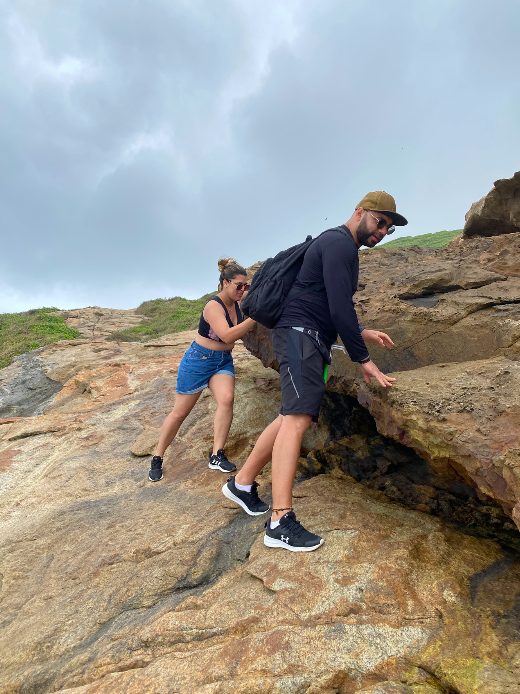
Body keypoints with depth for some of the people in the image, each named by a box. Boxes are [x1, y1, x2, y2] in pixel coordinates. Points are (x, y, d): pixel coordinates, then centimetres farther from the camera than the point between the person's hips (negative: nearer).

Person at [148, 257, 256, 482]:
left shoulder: (236, 304, 0)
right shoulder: (214, 306, -22)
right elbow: (228, 335, -34)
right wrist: (254, 317, -37)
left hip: (223, 361, 6)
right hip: (199, 360, -6)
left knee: (226, 398, -21)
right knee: (180, 412, 2)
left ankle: (217, 455, -11)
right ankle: (157, 459, 19)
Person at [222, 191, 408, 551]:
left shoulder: (344, 250, 25)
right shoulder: (339, 243, -9)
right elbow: (339, 308, -18)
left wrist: (363, 333, 21)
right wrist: (362, 358, -12)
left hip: (311, 341, 11)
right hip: (300, 332, -11)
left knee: (292, 417, 9)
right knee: (298, 417, -19)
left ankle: (242, 483, 19)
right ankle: (281, 521, -20)